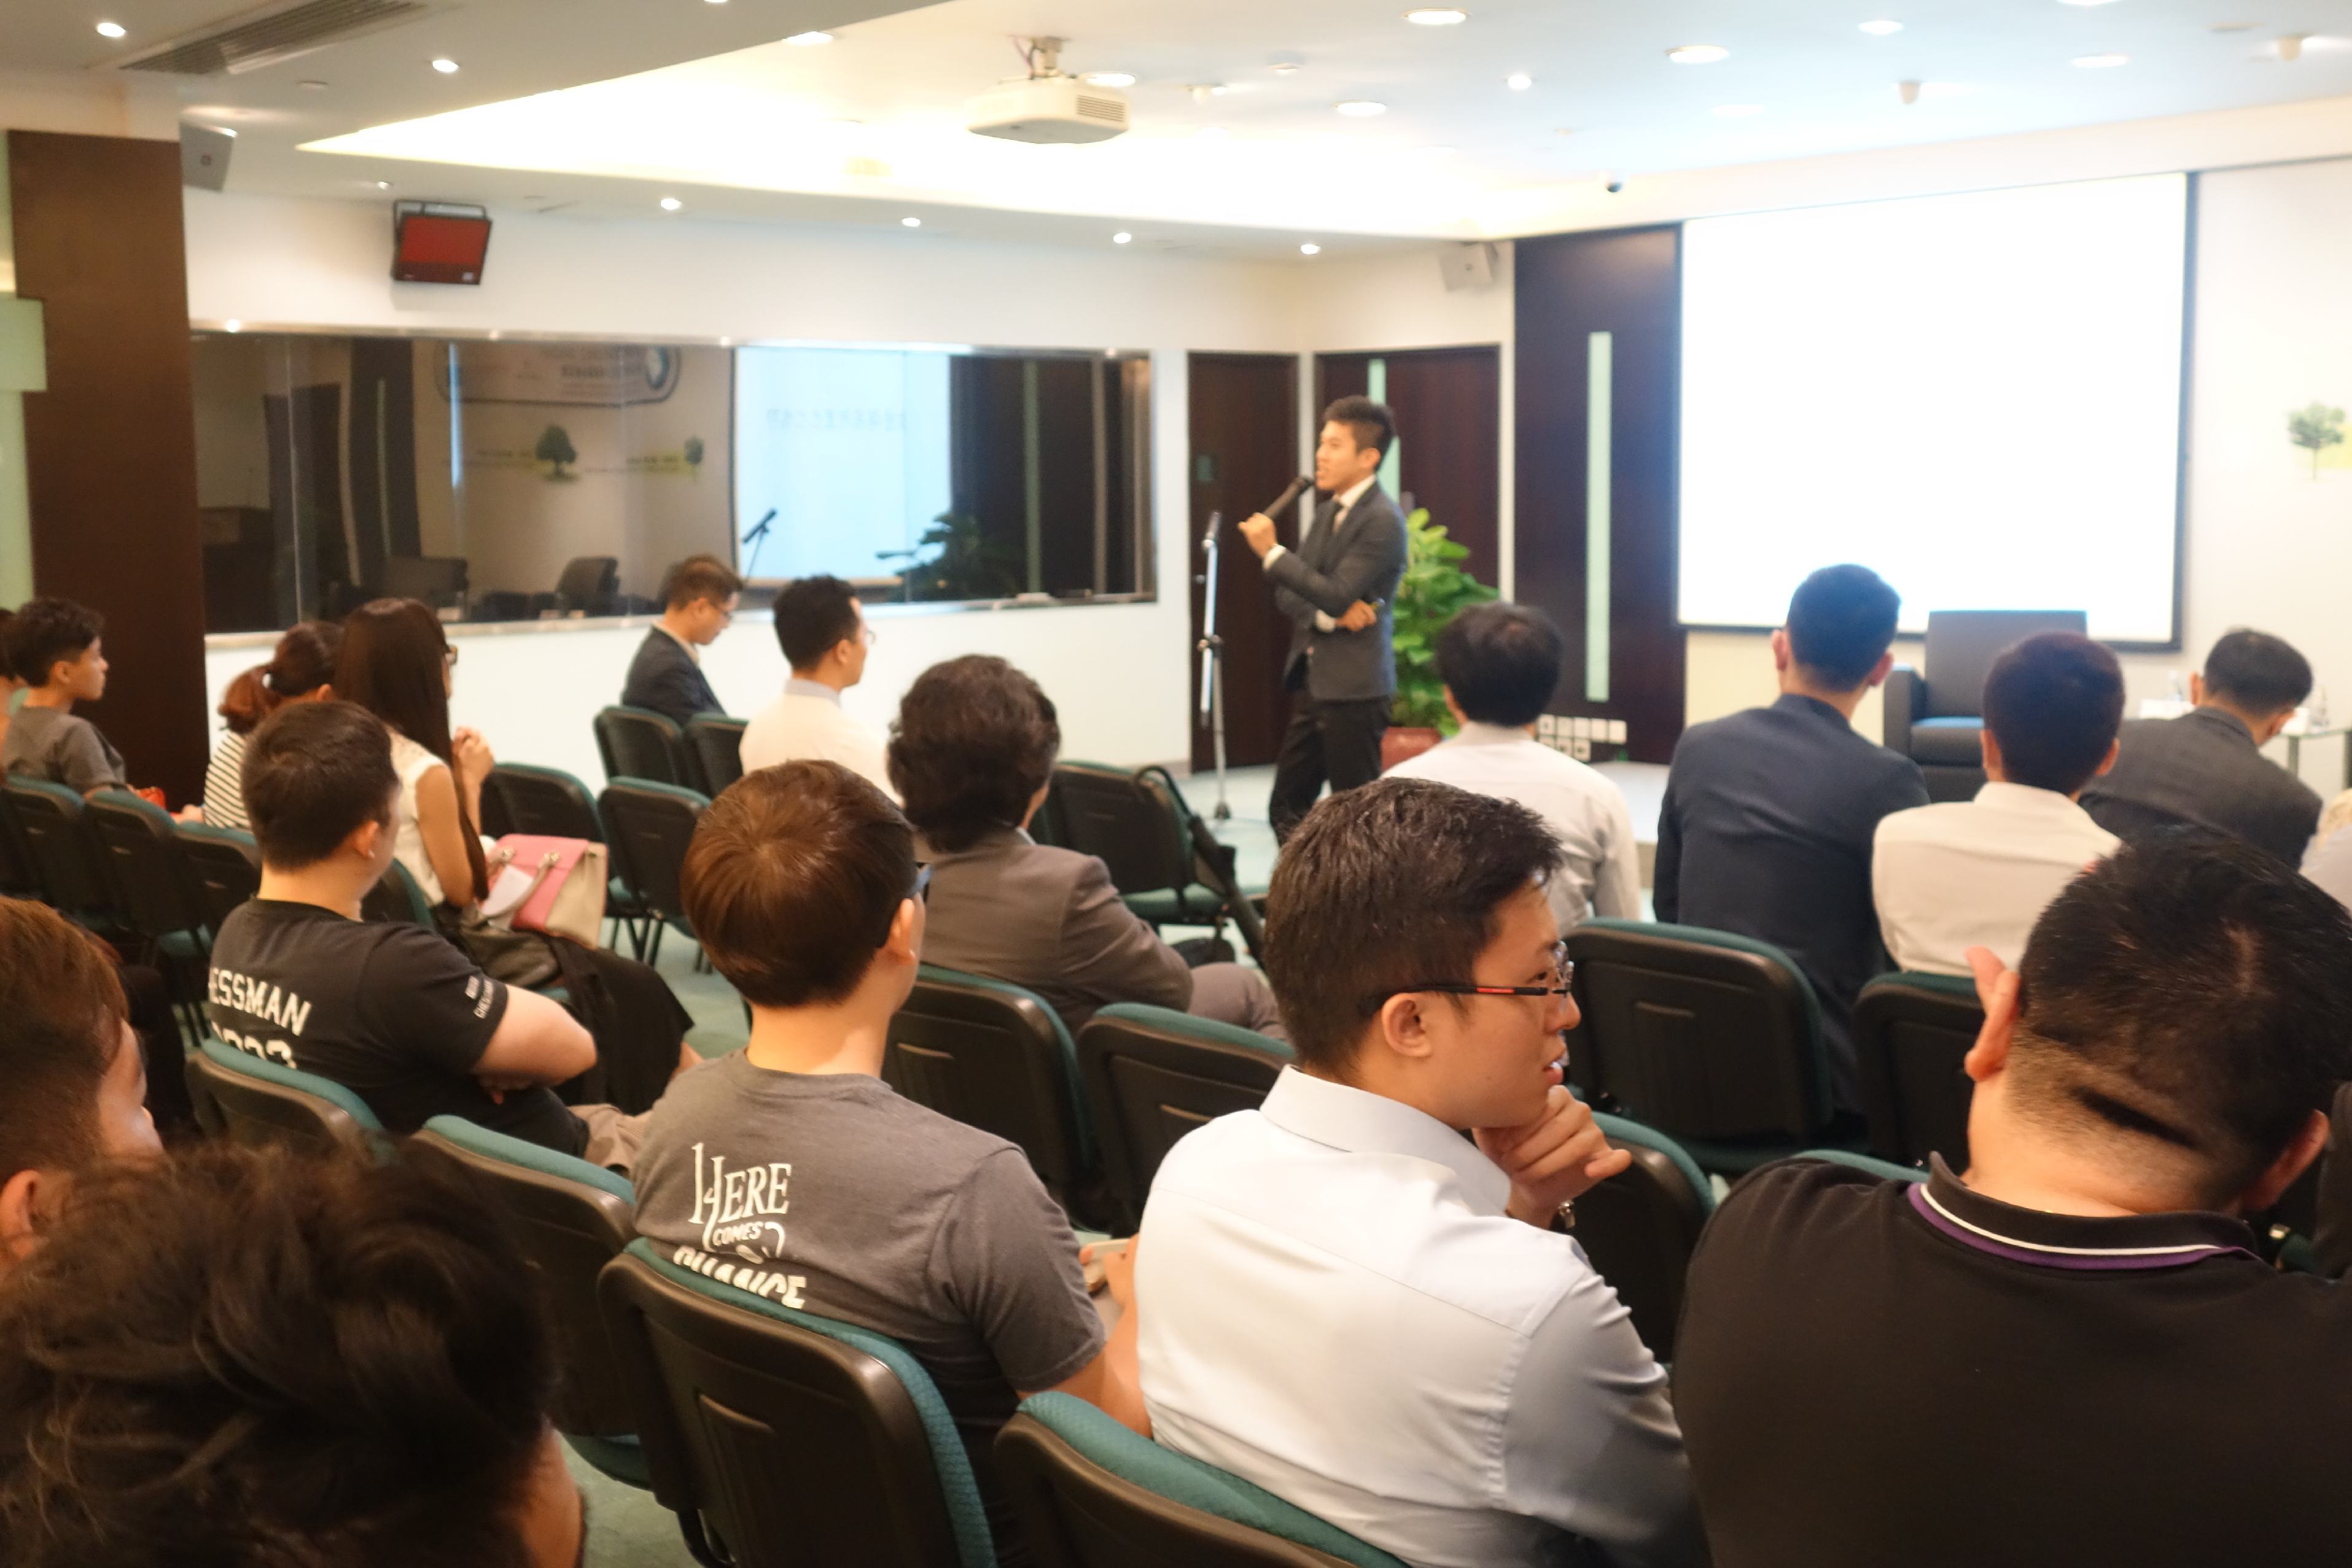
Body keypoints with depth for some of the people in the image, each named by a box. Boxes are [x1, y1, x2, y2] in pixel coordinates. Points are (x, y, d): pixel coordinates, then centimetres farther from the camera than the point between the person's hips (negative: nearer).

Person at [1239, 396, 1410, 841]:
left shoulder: (1383, 521, -14)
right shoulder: (1328, 511, 14)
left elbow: (1334, 594, -21)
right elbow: (1287, 594, 11)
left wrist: (1271, 552, -17)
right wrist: (1328, 618, -10)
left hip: (1353, 688, -8)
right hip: (1311, 682, 8)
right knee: (1287, 807, 11)